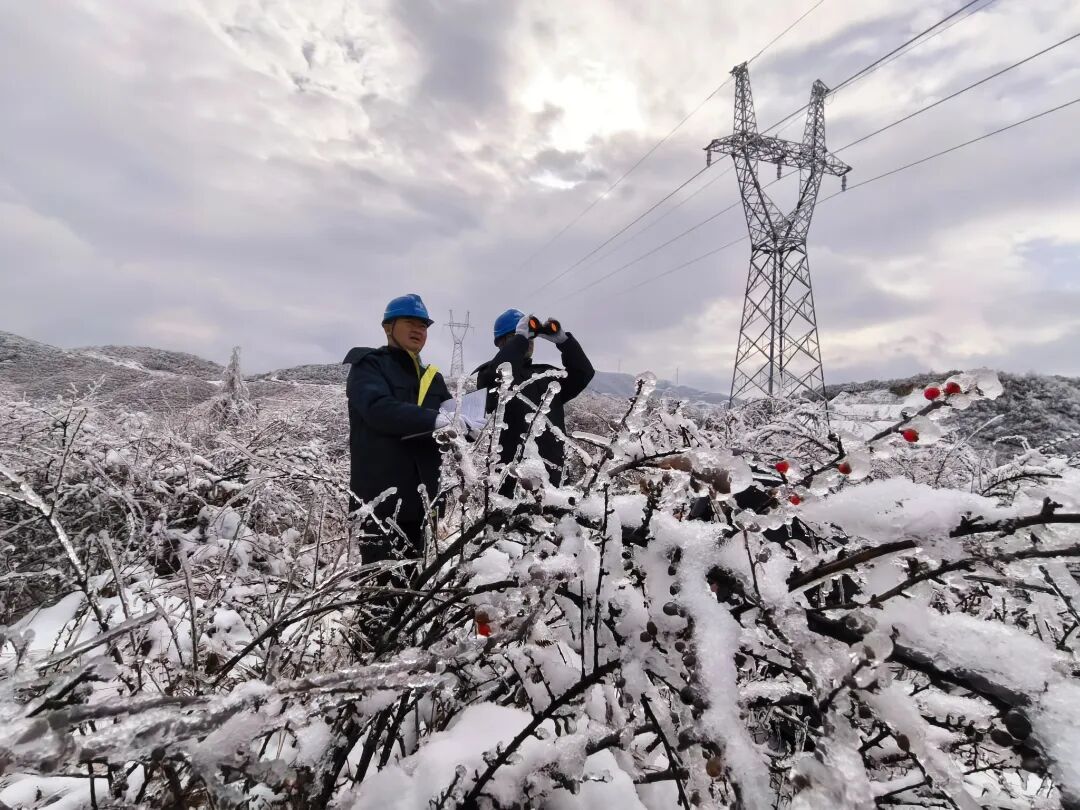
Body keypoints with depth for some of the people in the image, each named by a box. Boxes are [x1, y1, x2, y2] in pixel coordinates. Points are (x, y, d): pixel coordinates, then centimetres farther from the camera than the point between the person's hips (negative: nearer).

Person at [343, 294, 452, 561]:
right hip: (380, 496, -6)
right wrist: (436, 419, -28)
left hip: (419, 497, 6)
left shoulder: (432, 378, 19)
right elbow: (378, 409, -20)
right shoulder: (368, 365, 0)